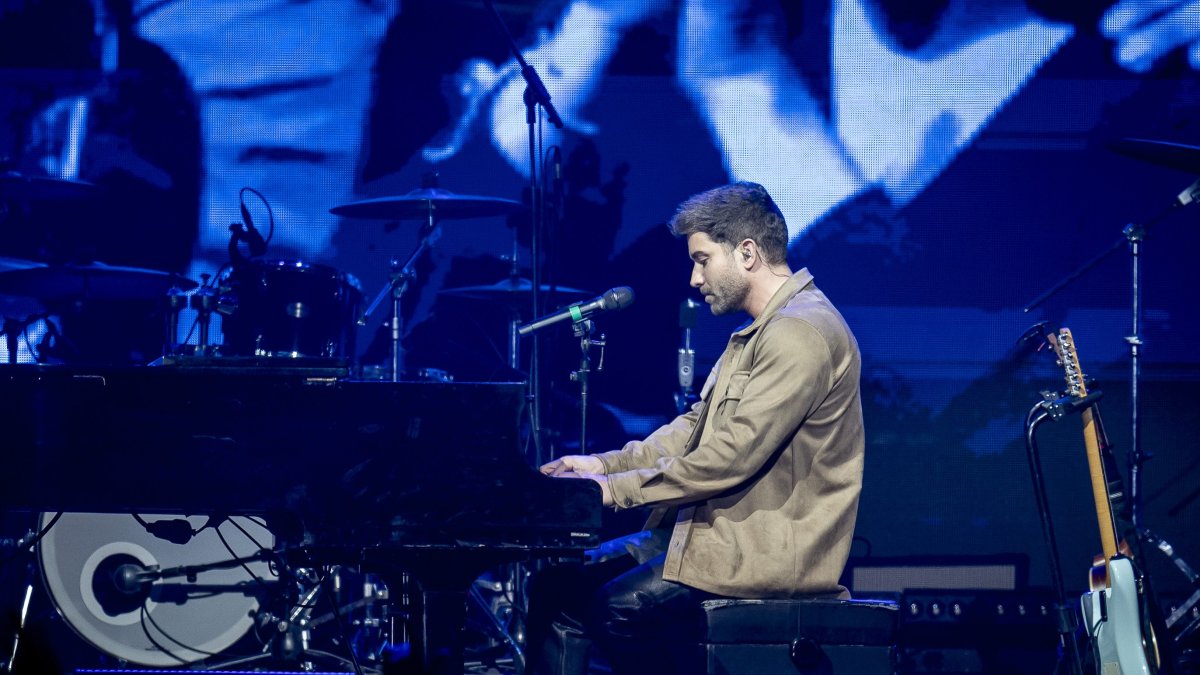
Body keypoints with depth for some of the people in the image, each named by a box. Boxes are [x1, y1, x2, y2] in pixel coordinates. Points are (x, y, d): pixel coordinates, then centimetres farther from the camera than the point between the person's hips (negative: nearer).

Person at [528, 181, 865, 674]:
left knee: (620, 607, -24)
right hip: (726, 527, 11)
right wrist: (606, 464, 7)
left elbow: (732, 457, -23)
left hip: (773, 547, -11)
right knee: (559, 586, 1)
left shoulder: (801, 333, -18)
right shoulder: (758, 332, 19)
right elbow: (695, 429, 21)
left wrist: (619, 489, -18)